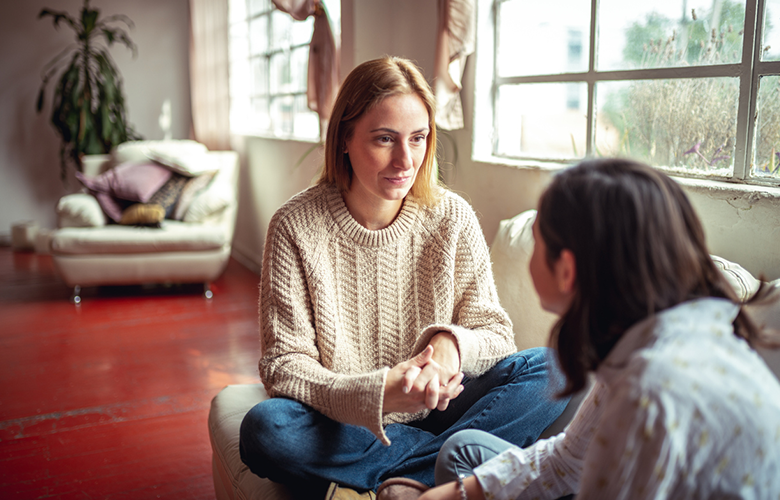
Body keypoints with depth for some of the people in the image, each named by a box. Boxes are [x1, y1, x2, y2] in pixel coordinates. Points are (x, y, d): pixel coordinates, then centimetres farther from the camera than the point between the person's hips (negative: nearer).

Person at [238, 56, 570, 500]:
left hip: (434, 411, 2)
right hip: (344, 424, -2)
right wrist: (376, 395, -31)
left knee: (551, 369, -19)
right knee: (264, 429, -33)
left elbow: (496, 334, -2)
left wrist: (452, 343, -27)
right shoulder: (295, 227, -11)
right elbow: (283, 365, -13)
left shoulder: (452, 218, -5)